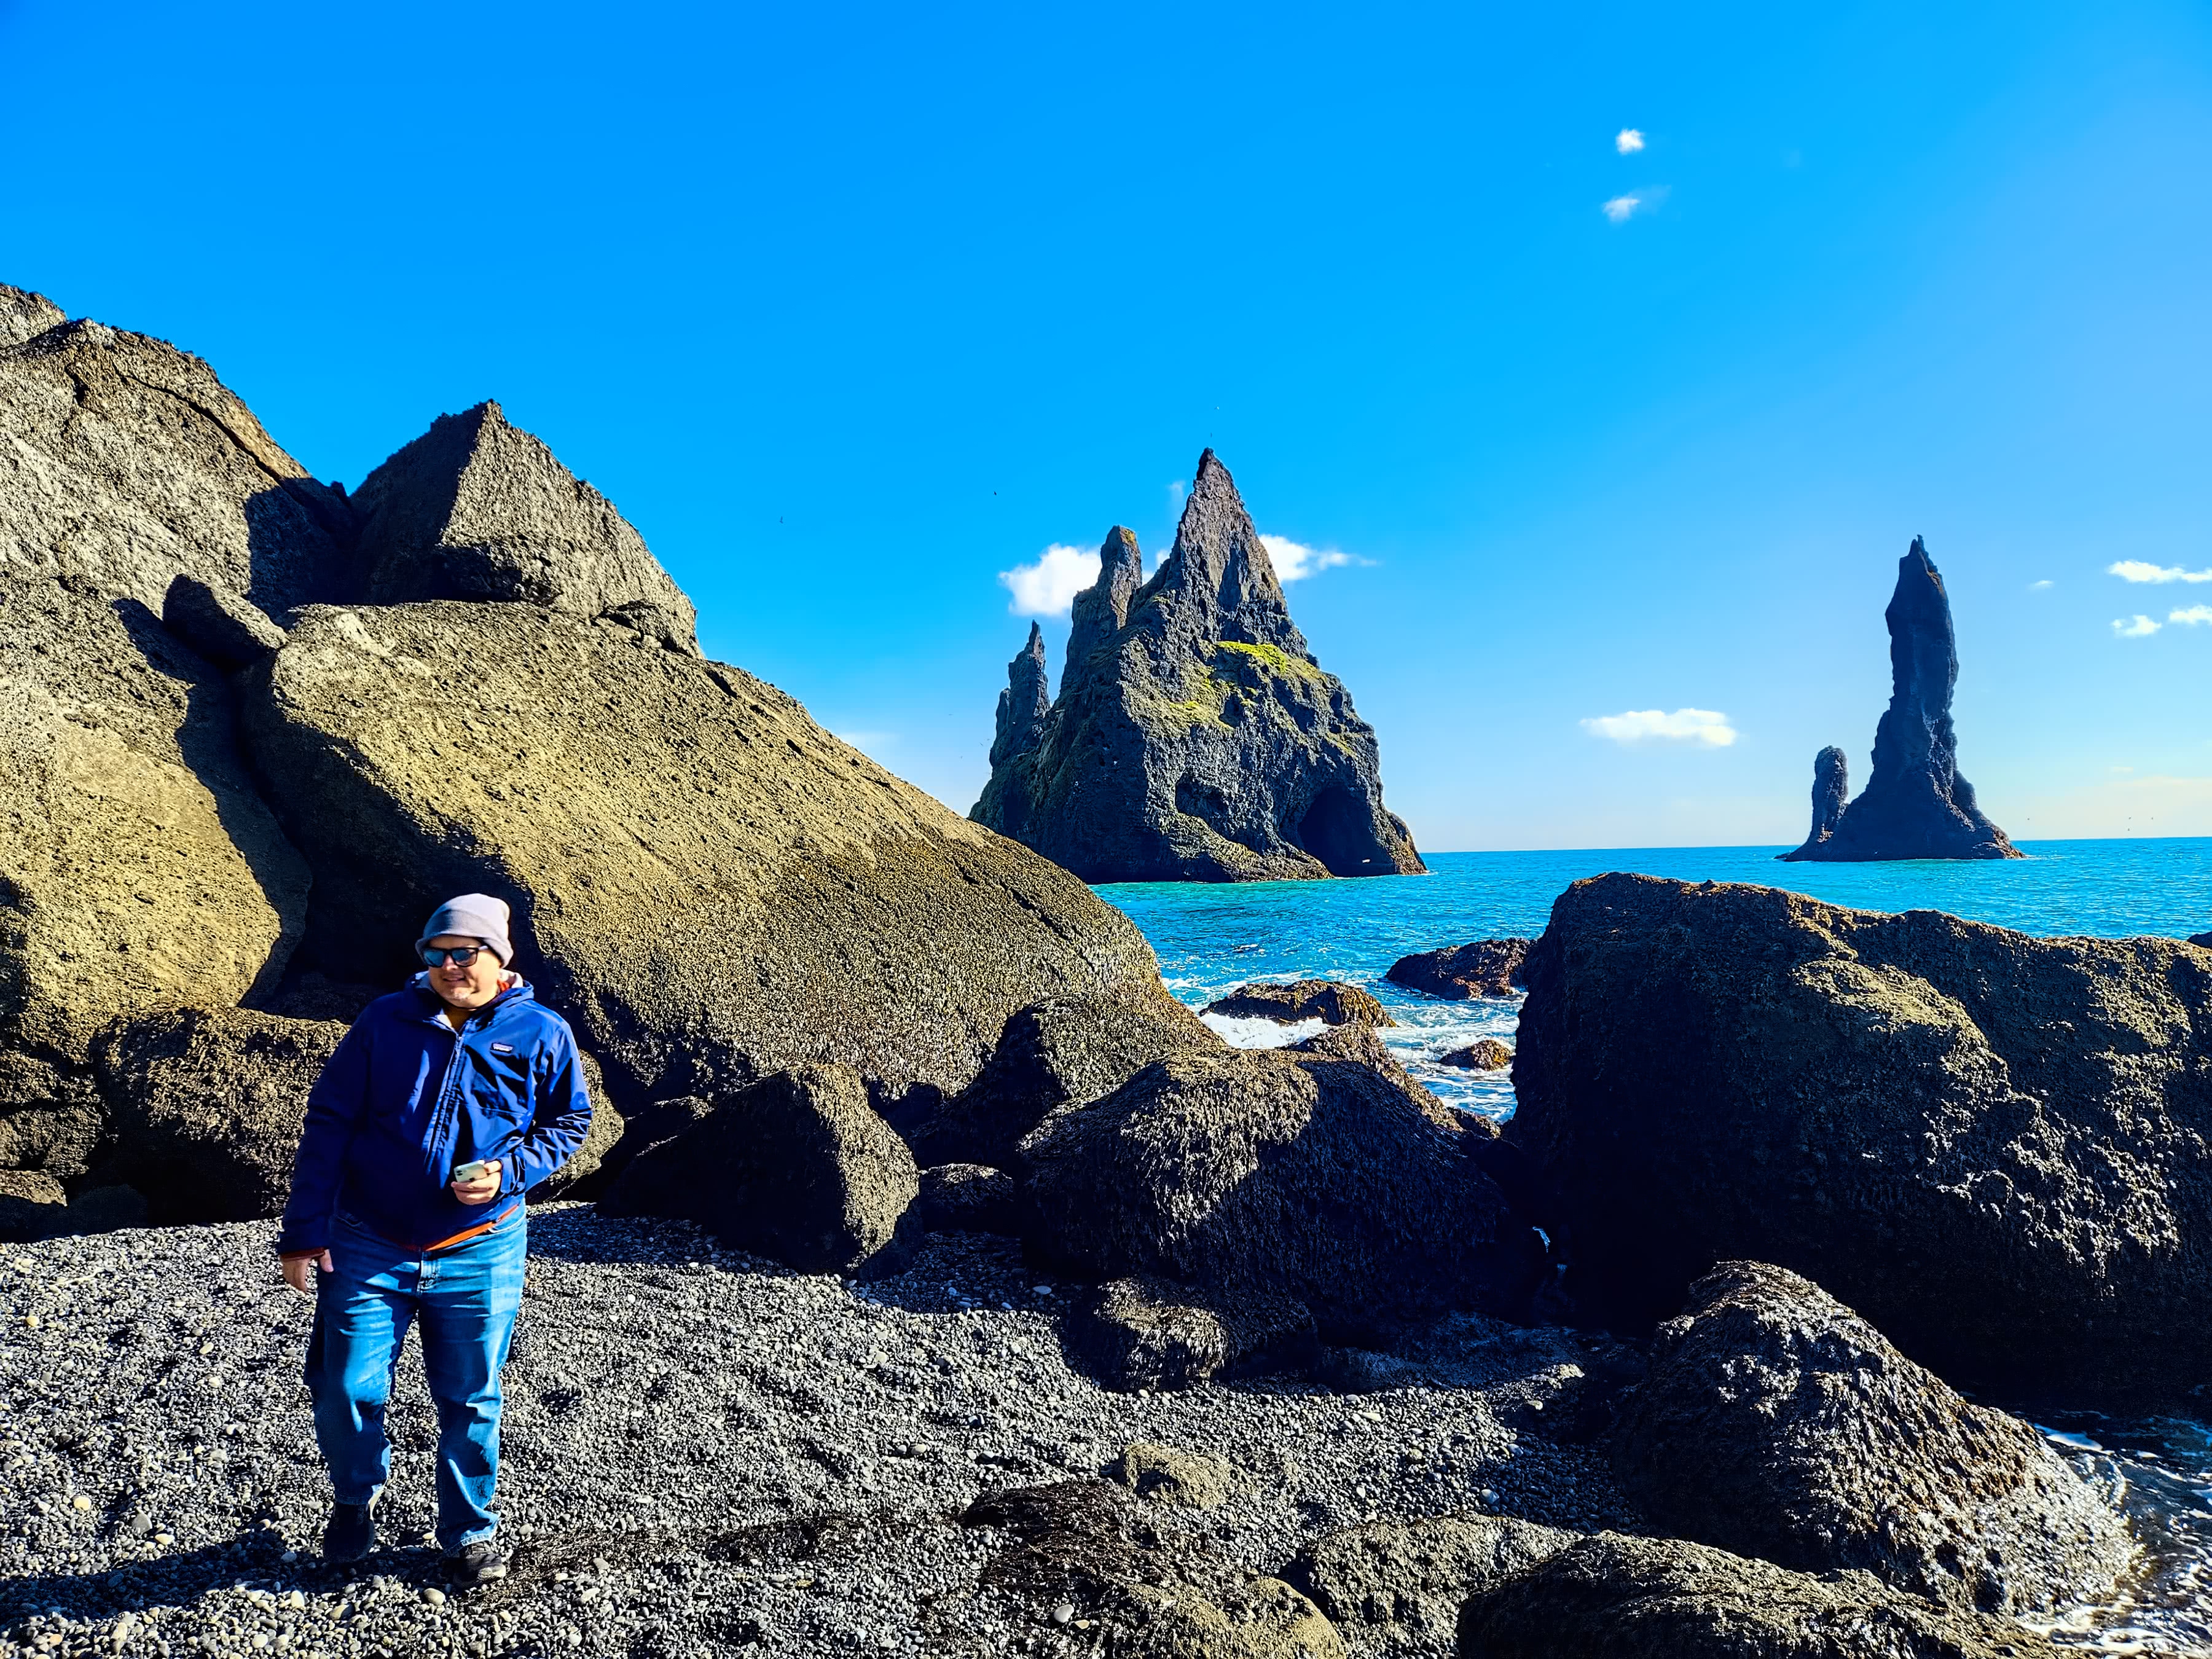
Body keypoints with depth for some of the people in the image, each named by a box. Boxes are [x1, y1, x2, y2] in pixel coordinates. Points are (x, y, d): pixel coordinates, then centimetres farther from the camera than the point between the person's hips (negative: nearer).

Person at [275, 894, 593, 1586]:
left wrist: (510, 1170, -13)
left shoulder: (542, 1034, -4)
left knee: (471, 1401, 10)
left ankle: (470, 1533, 31)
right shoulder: (384, 1022, -4)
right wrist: (303, 1231, -4)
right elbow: (328, 1123, -1)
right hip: (368, 1247, 1)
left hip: (480, 1252, 0)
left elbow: (569, 1122, 6)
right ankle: (354, 1501, 35)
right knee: (347, 1390, 3)